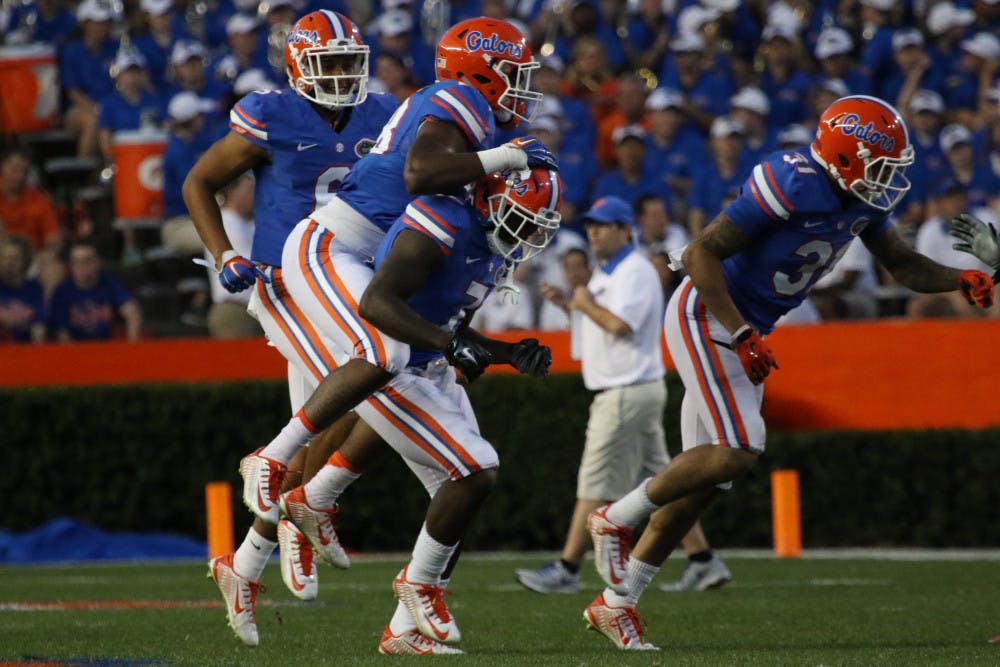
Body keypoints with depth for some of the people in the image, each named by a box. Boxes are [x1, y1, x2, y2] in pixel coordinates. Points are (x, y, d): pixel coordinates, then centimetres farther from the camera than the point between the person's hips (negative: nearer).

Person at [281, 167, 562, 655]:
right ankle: (420, 582, 4)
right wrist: (454, 345, -37)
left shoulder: (498, 246, 6)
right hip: (387, 374, -10)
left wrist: (510, 354, 2)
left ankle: (405, 630, 15)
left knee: (457, 493, 7)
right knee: (475, 472, -17)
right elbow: (376, 303, -33)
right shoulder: (444, 226, -24)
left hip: (430, 374, 10)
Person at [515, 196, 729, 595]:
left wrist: (586, 304, -11)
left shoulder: (636, 272, -13)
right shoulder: (604, 273, 19)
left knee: (597, 484, -7)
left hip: (628, 393, -10)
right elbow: (600, 321, 24)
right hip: (625, 393, 10)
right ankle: (705, 563, 10)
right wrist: (567, 304, 10)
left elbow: (619, 324, -26)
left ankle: (567, 570, -6)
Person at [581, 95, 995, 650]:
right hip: (705, 316, -9)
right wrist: (742, 335, -27)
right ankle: (617, 519, -2)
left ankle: (615, 602, 14)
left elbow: (903, 265, 13)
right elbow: (700, 254, -24)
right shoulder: (790, 187, -26)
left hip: (744, 327, 9)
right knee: (738, 451, -21)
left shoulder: (863, 201, 0)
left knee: (706, 473, 7)